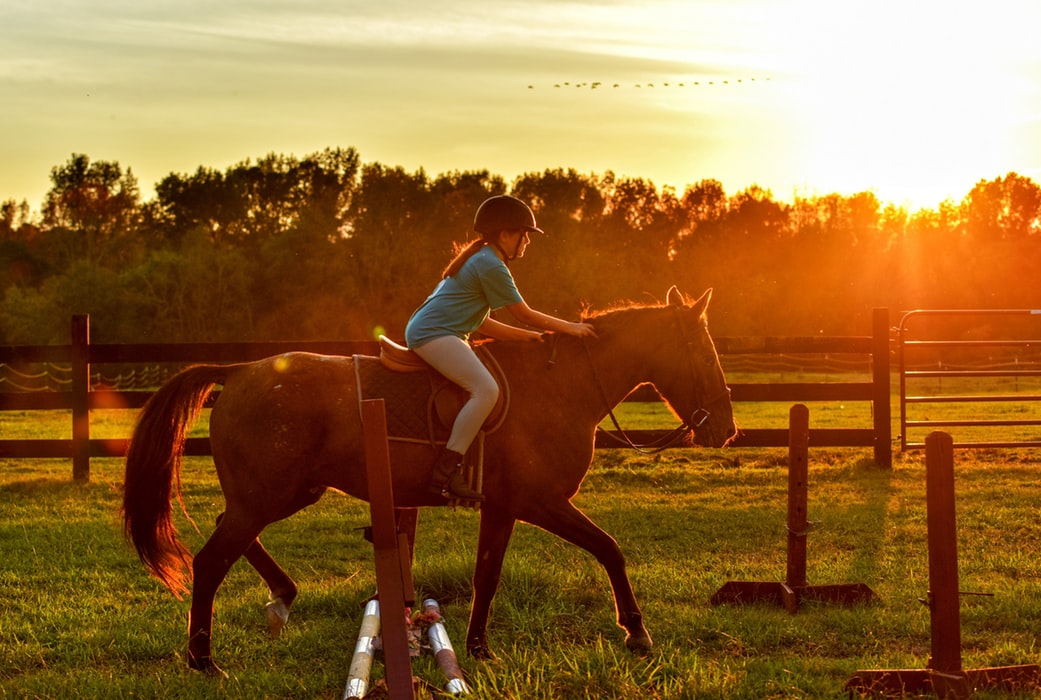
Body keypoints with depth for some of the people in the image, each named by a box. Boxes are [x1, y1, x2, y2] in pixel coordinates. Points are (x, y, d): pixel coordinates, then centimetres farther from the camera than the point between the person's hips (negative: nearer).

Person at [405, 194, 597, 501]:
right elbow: (525, 315, -8)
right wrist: (571, 328, 1)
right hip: (433, 333, -11)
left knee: (485, 386, 17)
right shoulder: (491, 265, -11)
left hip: (425, 330, 11)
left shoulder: (480, 260, 22)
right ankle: (446, 472, -32)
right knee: (486, 389, -25)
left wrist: (530, 336, 17)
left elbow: (483, 325, 22)